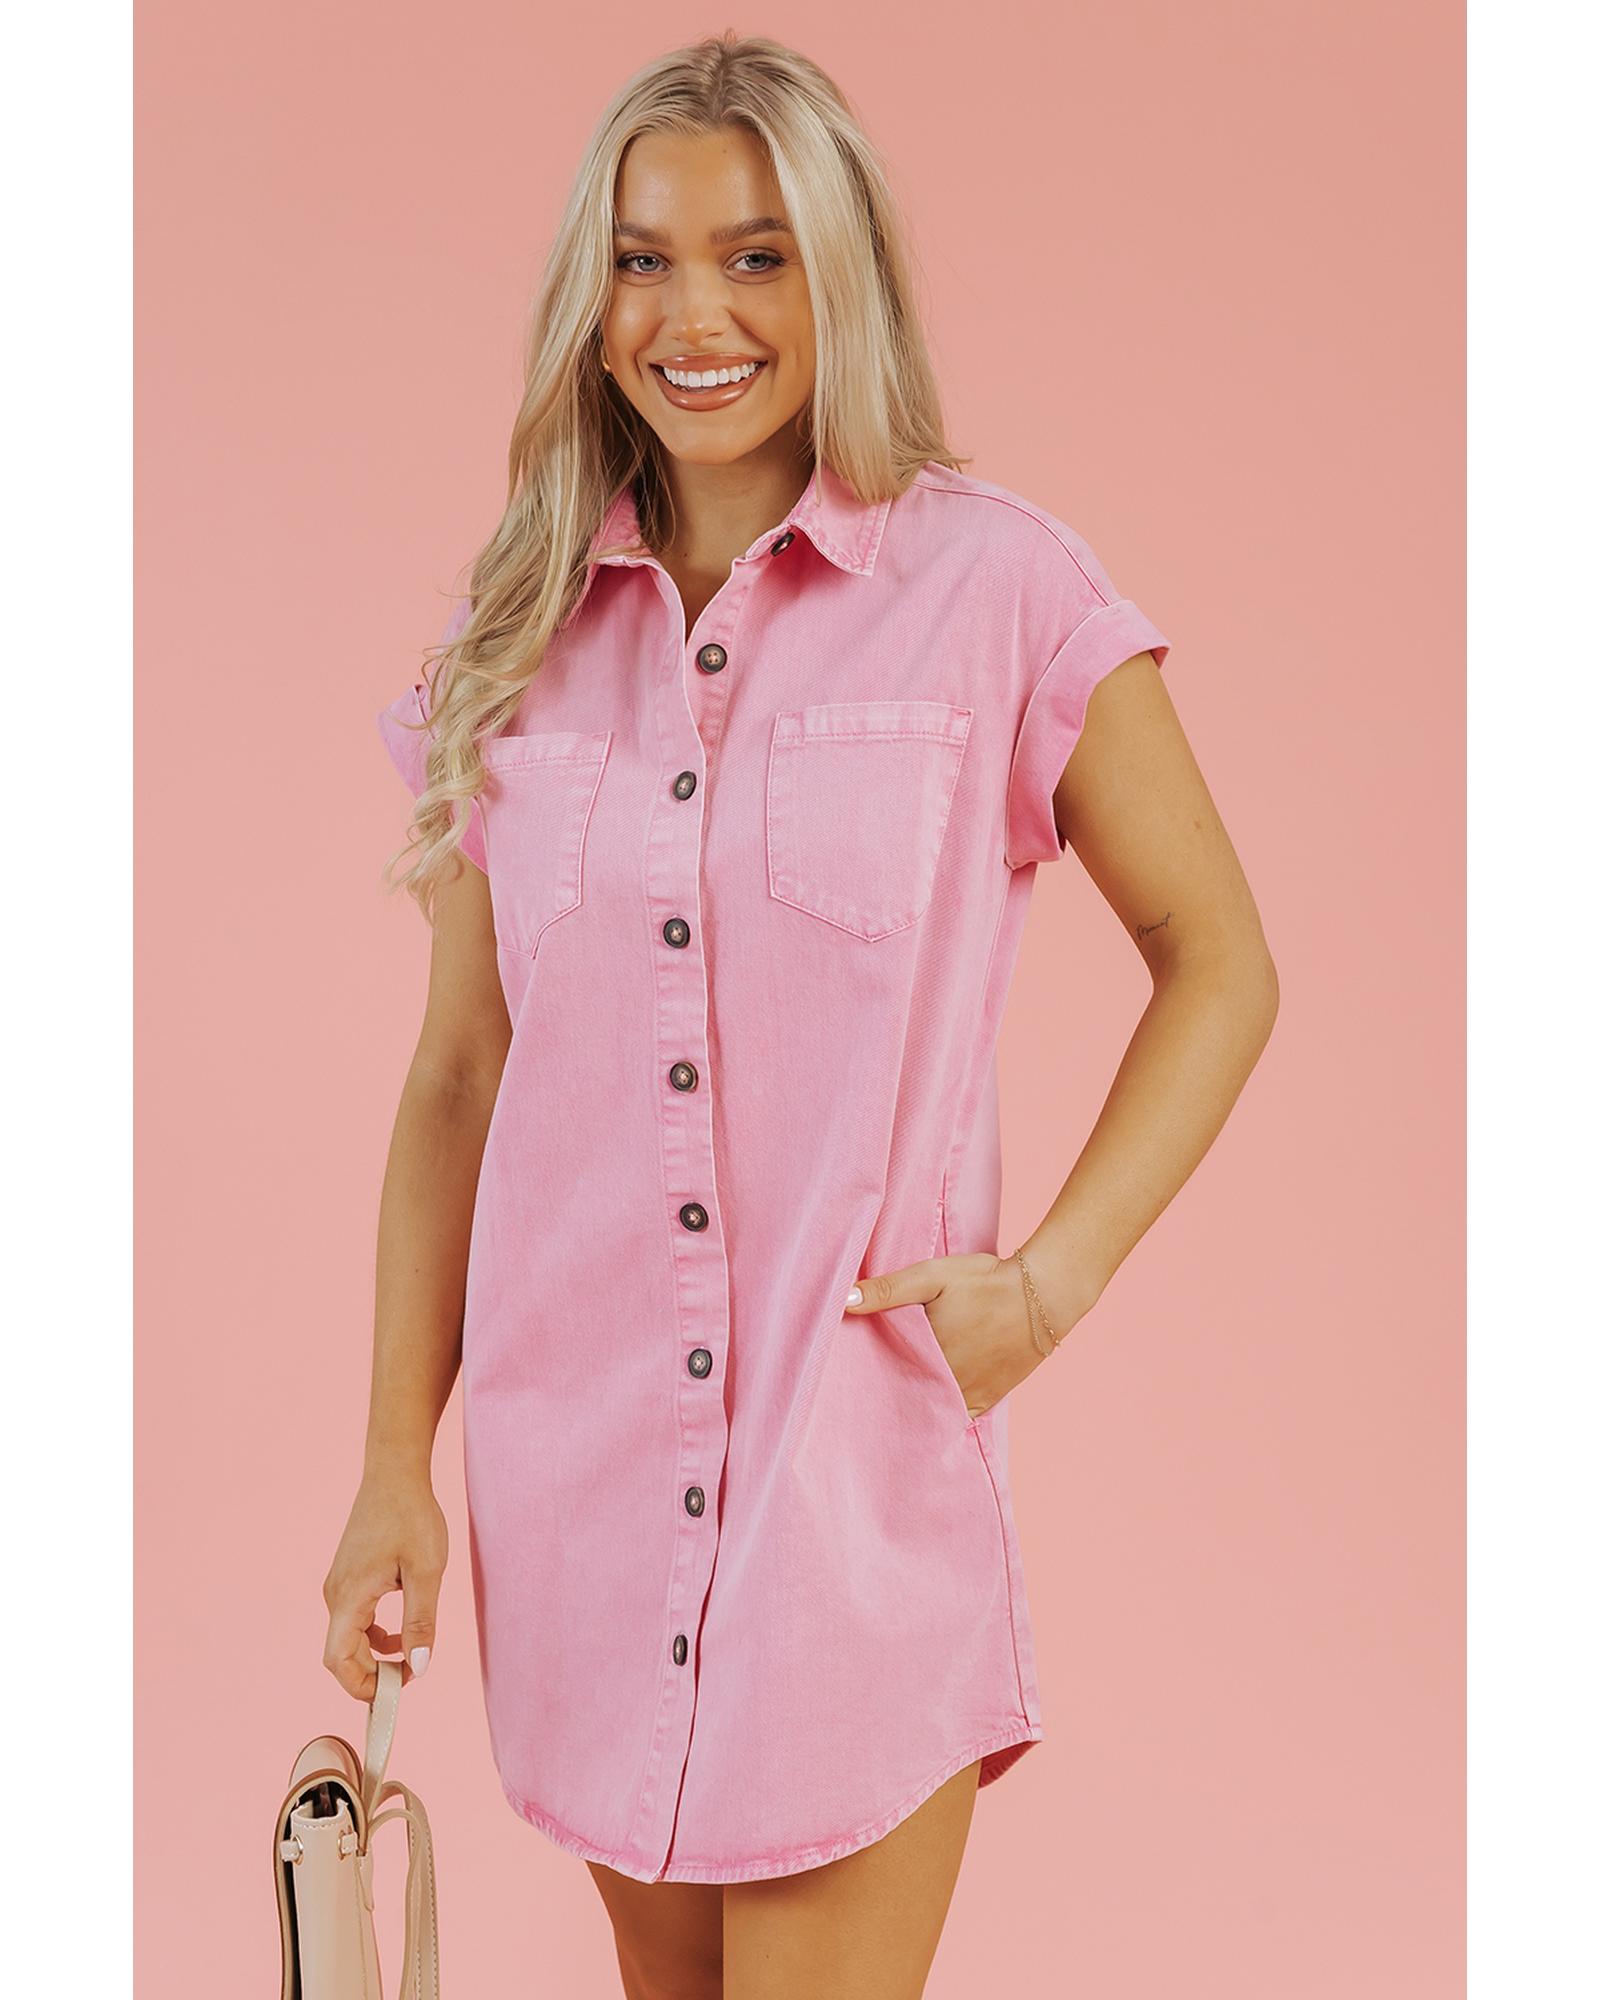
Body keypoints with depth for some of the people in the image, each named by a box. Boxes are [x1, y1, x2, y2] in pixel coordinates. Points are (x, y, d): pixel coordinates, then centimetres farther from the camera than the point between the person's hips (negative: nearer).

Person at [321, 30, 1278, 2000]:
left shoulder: (996, 586, -5)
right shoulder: (520, 633, 6)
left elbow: (1218, 966, 2)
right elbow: (455, 1078, 8)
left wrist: (1050, 1278, -9)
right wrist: (394, 1469, 6)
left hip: (865, 1469, -4)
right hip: (577, 1464, 4)